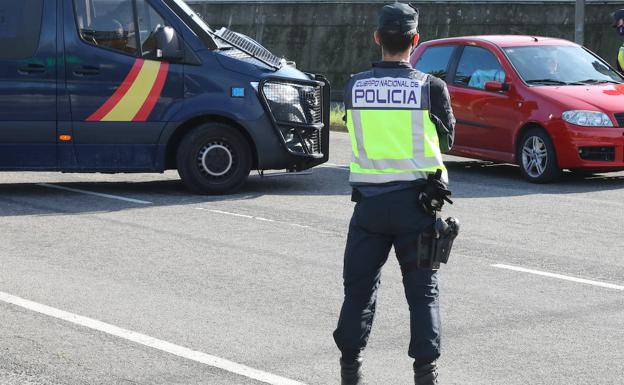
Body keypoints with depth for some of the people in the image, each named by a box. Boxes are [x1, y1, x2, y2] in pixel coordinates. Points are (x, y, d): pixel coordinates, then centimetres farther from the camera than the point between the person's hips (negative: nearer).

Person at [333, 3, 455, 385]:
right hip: (415, 199, -2)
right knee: (423, 290, 7)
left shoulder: (354, 86, -2)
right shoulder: (431, 87, -8)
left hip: (369, 199, 2)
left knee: (359, 286, 13)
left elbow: (358, 135, 9)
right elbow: (446, 141, 3)